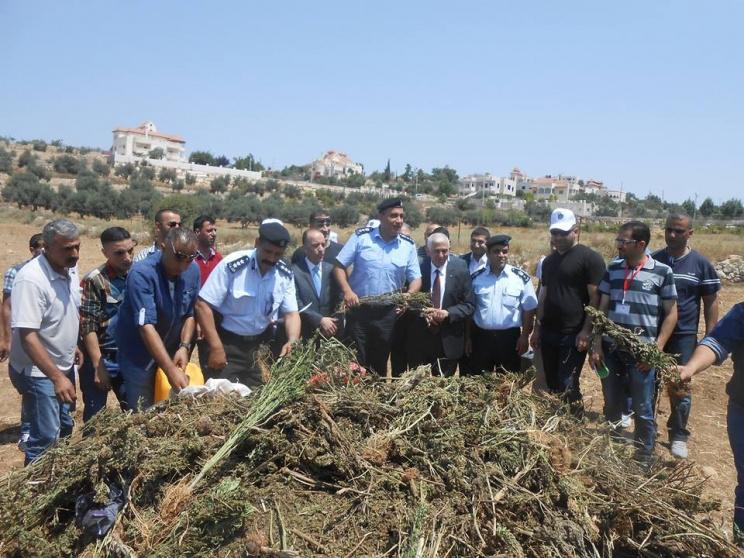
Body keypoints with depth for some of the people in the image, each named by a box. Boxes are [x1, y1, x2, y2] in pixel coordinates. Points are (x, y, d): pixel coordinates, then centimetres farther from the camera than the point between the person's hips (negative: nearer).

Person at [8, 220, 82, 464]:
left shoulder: (70, 268, -2)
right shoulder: (31, 279, -27)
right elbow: (27, 336, -30)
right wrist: (57, 377, -34)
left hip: (63, 365, 8)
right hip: (38, 371, -8)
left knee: (65, 428, 21)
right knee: (46, 438, -4)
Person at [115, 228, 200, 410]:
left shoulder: (193, 270, -7)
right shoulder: (142, 274, -26)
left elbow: (190, 313, 1)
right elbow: (146, 326, -32)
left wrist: (184, 346, -16)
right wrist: (171, 371, -37)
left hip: (171, 351, 5)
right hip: (139, 355, -5)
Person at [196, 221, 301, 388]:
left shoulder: (285, 275, -4)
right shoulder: (232, 265, -20)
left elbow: (291, 312, 0)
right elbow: (203, 305, -18)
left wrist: (292, 341, -21)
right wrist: (216, 347, -20)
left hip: (260, 345, 5)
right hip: (226, 343, -4)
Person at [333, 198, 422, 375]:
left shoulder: (408, 245, 1)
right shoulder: (361, 236, -6)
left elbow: (416, 279, 3)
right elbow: (339, 266, -4)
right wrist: (347, 291, -19)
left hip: (387, 314, 2)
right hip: (359, 309, -2)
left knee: (380, 364, 15)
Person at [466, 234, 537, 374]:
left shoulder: (521, 278, -4)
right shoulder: (476, 278, 1)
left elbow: (529, 309, 0)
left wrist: (525, 336, -4)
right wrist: (468, 337, 6)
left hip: (509, 337, -1)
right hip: (481, 337, 1)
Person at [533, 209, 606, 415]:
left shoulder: (590, 258, -8)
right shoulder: (549, 260, 13)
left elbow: (596, 298, -12)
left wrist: (586, 331, -17)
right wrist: (537, 328, 15)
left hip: (574, 334, -7)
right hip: (549, 333, 7)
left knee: (567, 386, -7)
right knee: (552, 384, 13)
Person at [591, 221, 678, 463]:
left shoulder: (662, 272, -5)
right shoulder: (613, 269, 5)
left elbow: (671, 314, -2)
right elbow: (602, 309, 8)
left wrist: (657, 349, -10)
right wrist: (597, 344, 1)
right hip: (611, 349, 3)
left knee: (643, 410, 7)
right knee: (611, 406, 14)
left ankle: (645, 457, 24)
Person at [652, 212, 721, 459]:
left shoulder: (701, 264, -2)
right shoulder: (653, 260, 3)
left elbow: (711, 302, 0)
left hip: (684, 336, -2)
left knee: (681, 387, 0)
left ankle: (678, 436, 14)